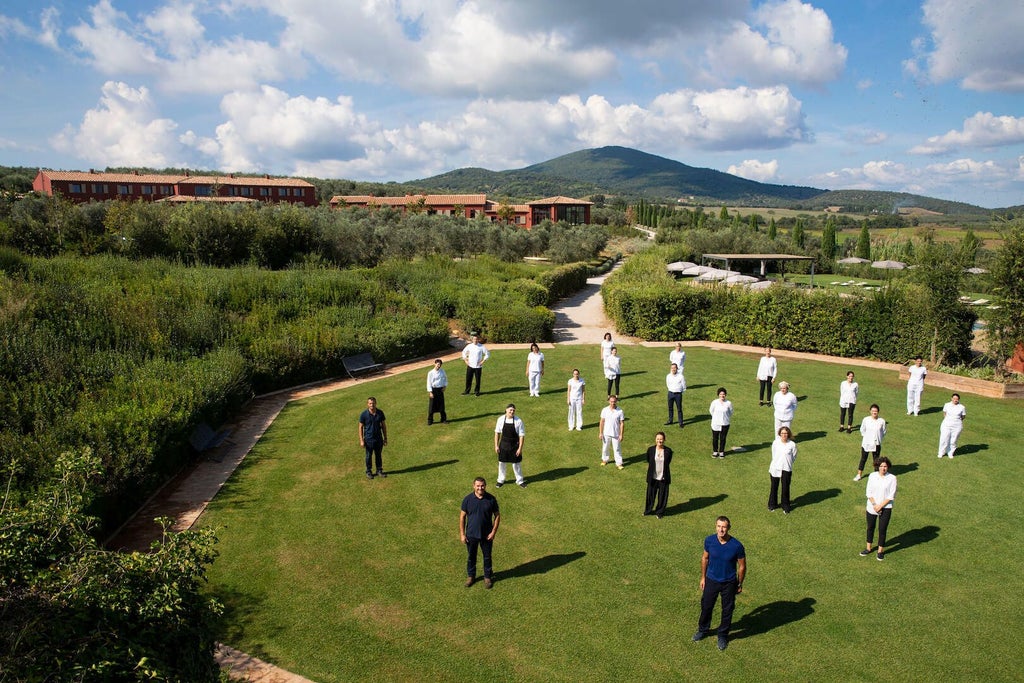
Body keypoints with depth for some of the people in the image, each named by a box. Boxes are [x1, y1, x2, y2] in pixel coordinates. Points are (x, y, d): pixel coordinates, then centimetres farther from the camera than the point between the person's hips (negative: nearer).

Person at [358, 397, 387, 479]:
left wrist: (385, 438, 5)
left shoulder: (380, 413, -4)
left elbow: (383, 425, 5)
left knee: (379, 455, 13)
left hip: (379, 438, 2)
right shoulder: (364, 414, -12)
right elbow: (361, 427, -6)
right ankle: (369, 471, 25)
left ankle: (379, 470, 27)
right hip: (369, 439, -2)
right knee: (369, 456, 10)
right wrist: (361, 440, -9)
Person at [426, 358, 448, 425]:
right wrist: (430, 392, -12)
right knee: (431, 406, 2)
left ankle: (443, 419, 21)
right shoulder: (430, 373, -10)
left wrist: (445, 386, 3)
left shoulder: (442, 371, 1)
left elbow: (445, 378, 16)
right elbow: (429, 383, -8)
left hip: (440, 389, 3)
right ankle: (430, 420, 13)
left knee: (441, 405, 10)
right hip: (433, 390, -3)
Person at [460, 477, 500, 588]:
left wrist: (494, 532, -10)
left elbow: (497, 515, -4)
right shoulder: (467, 499, -13)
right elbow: (462, 516, -5)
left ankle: (488, 577, 37)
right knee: (471, 556, 18)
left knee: (487, 557, 16)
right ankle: (471, 576, 40)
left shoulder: (491, 499, -14)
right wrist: (462, 534, -5)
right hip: (471, 534, 1)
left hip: (486, 535, 0)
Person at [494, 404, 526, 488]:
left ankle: (520, 480, 32)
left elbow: (521, 435, -10)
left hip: (514, 445, -2)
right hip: (503, 445, 2)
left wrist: (520, 448, -11)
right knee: (501, 462, 13)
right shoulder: (501, 419, -9)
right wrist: (496, 445, 0)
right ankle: (500, 480, 35)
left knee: (516, 463, 10)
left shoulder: (518, 421, -15)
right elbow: (497, 433, 1)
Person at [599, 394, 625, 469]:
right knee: (605, 448, 16)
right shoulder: (605, 410, -6)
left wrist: (621, 435, -10)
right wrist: (600, 433, -2)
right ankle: (604, 460, 37)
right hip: (606, 434, 2)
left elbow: (622, 423, -7)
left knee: (617, 449, 5)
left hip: (616, 434, -2)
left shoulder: (620, 411, -10)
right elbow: (602, 422, -1)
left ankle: (619, 463, 17)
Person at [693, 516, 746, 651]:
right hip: (711, 580, 2)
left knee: (727, 610, 17)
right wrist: (703, 577, 7)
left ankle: (723, 635, 41)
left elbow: (742, 566, -9)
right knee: (706, 606, 19)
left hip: (729, 583, -2)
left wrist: (740, 584, 0)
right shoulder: (709, 540, -18)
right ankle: (703, 630, 46)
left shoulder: (736, 546, -25)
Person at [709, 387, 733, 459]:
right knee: (715, 438, 8)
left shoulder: (728, 403, -10)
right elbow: (711, 411, 6)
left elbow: (730, 412, 8)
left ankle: (721, 452, 25)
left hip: (725, 424, 0)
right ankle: (715, 451, 24)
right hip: (715, 423, 0)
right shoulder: (714, 402, -11)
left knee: (723, 438, 9)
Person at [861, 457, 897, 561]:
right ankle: (868, 548, 29)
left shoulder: (892, 478, -8)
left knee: (882, 529, 3)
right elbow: (869, 492, -2)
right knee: (870, 527, 14)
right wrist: (874, 505, -12)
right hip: (872, 507, 2)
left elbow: (891, 496, -10)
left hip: (885, 508, -2)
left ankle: (880, 550, 19)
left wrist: (880, 506, -13)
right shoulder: (872, 476, -2)